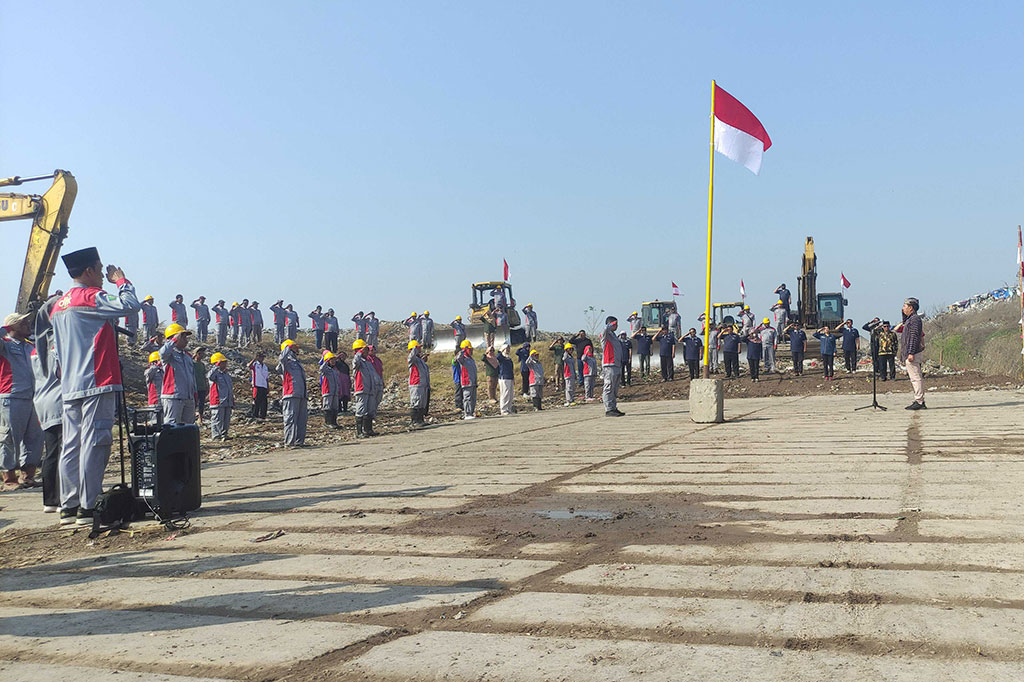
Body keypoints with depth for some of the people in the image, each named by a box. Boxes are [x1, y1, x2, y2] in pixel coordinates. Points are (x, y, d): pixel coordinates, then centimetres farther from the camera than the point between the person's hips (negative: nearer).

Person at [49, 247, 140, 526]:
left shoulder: (58, 305, 18)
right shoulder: (89, 297, -9)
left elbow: (57, 349, 23)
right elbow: (128, 304, -21)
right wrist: (121, 280, -4)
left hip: (69, 387, 9)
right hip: (97, 383, -9)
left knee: (71, 446, 9)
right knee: (93, 443, -7)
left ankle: (68, 507, 13)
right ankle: (88, 508, -7)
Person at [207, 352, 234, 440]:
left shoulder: (227, 375, 19)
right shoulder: (215, 373, -6)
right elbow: (210, 376, -34)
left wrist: (232, 400, 24)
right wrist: (217, 366, -33)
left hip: (228, 403, 8)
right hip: (218, 402, -8)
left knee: (226, 420, 11)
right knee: (217, 420, -5)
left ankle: (224, 434, 19)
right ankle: (216, 435, 0)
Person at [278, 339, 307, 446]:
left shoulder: (297, 362, 26)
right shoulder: (286, 361, 0)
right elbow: (281, 358, -28)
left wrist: (305, 396, 26)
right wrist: (288, 347, -13)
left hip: (301, 396, 9)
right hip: (291, 395, -9)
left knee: (302, 419, 8)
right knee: (291, 418, -11)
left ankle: (299, 441, 13)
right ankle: (289, 442, -12)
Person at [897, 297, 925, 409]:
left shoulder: (915, 319, -12)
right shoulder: (910, 319, 18)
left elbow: (914, 337, -19)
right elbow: (904, 327, 37)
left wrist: (911, 353, -23)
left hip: (912, 354, -11)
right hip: (909, 353, 11)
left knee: (915, 378, -10)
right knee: (918, 378, 11)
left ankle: (918, 402, -11)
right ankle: (920, 401, 15)